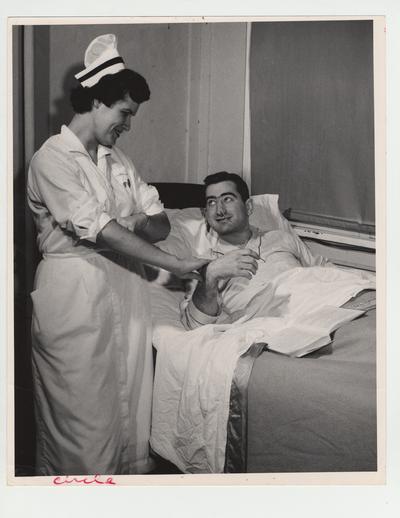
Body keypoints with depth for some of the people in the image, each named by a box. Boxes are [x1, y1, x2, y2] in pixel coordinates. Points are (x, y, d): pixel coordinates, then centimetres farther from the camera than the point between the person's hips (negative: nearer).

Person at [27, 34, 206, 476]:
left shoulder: (117, 159, 12)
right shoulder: (52, 158, -11)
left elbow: (161, 223, 11)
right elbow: (98, 228, -20)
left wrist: (141, 223, -14)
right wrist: (175, 265, -20)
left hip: (125, 284, 7)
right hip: (74, 290, -7)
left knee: (129, 393, 13)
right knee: (80, 404, 3)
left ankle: (131, 470, 29)